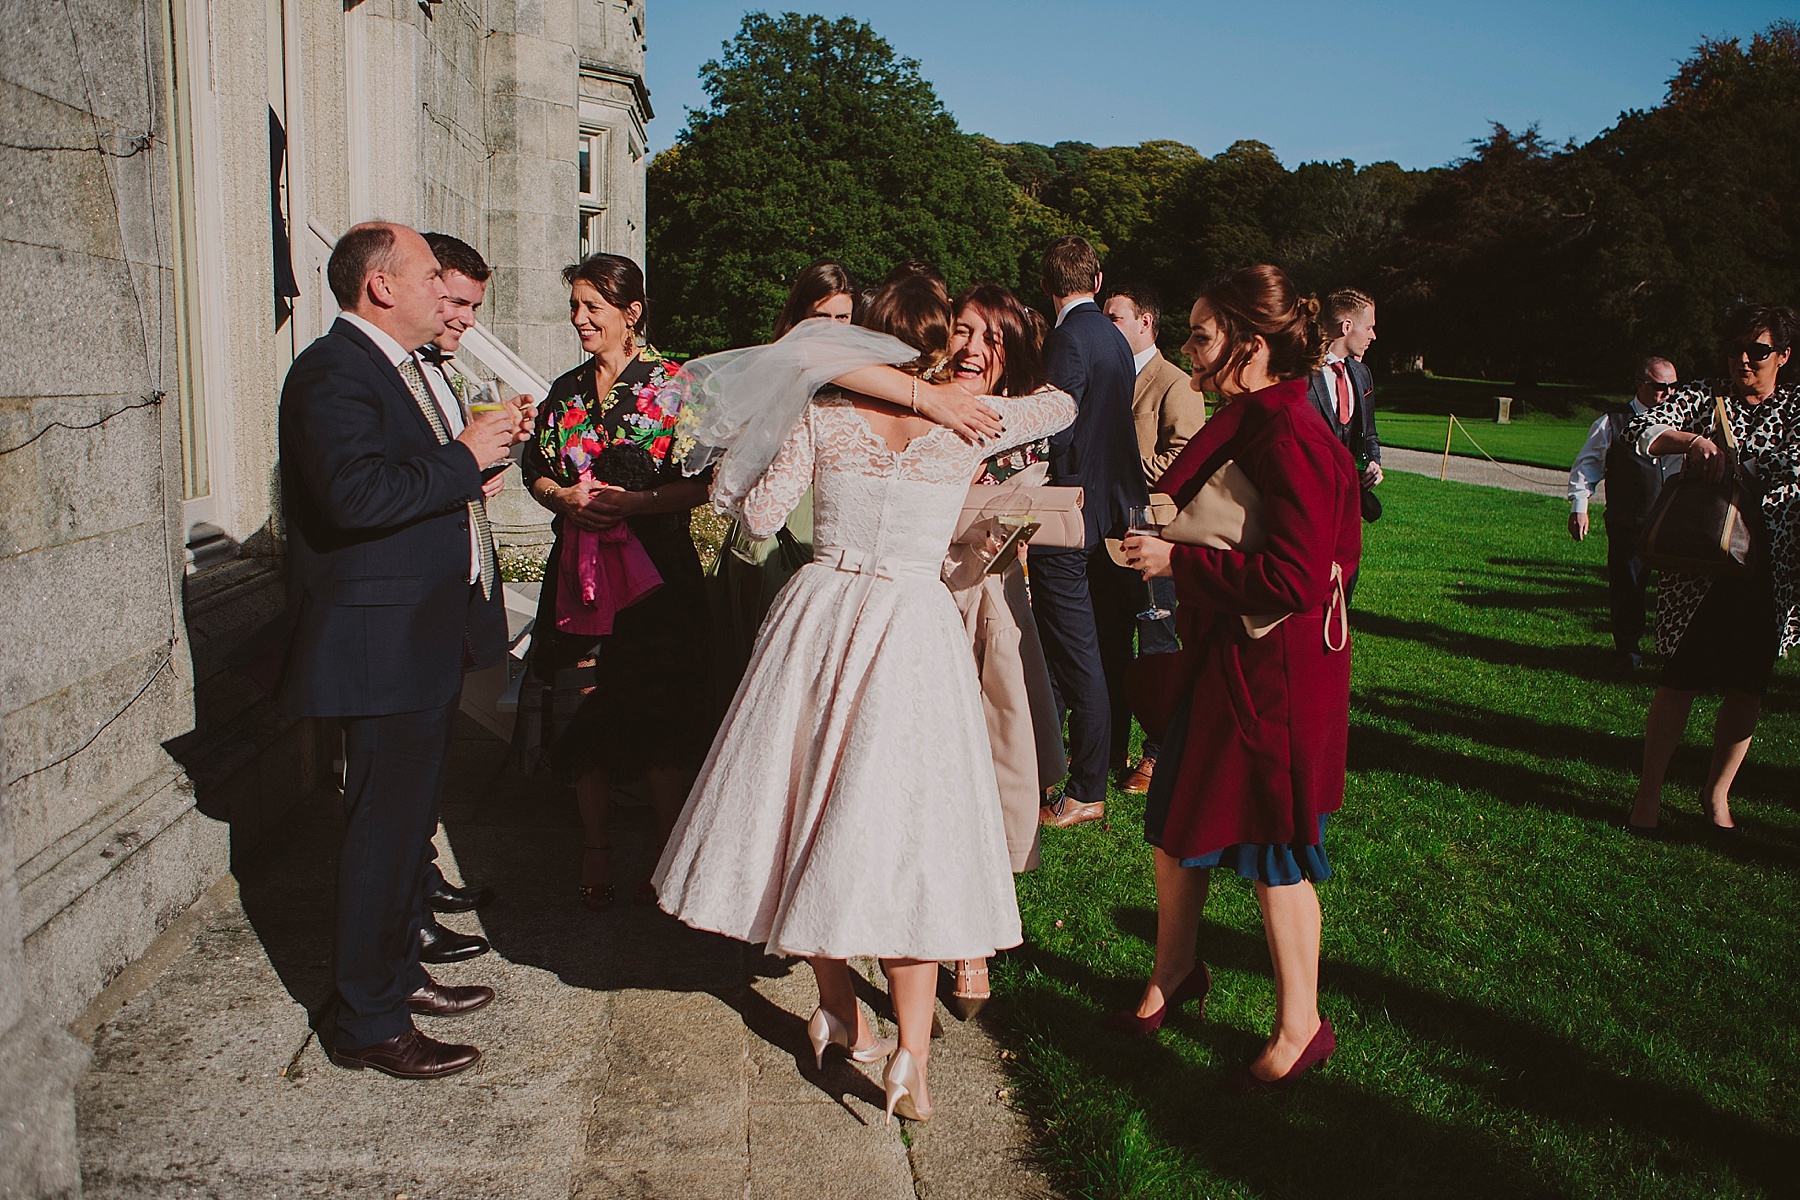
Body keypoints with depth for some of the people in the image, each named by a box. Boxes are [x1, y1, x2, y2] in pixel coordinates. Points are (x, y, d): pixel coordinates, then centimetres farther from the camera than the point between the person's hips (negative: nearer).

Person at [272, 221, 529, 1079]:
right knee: (385, 830, -3)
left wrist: (482, 446, 5)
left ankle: (396, 973, 34)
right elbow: (357, 494, -31)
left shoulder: (394, 367, 17)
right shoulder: (333, 372, -16)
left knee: (407, 818, 19)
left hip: (426, 640, 11)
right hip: (382, 645, -10)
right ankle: (367, 1024, 10)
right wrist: (466, 457, -21)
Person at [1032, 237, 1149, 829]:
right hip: (1118, 505, 9)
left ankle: (1086, 792, 1)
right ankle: (1109, 752, 34)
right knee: (1108, 642, 19)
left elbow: (1059, 432, -20)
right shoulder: (1114, 337, 13)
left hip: (1072, 510, -9)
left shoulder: (1068, 339, -14)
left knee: (1076, 656, -5)